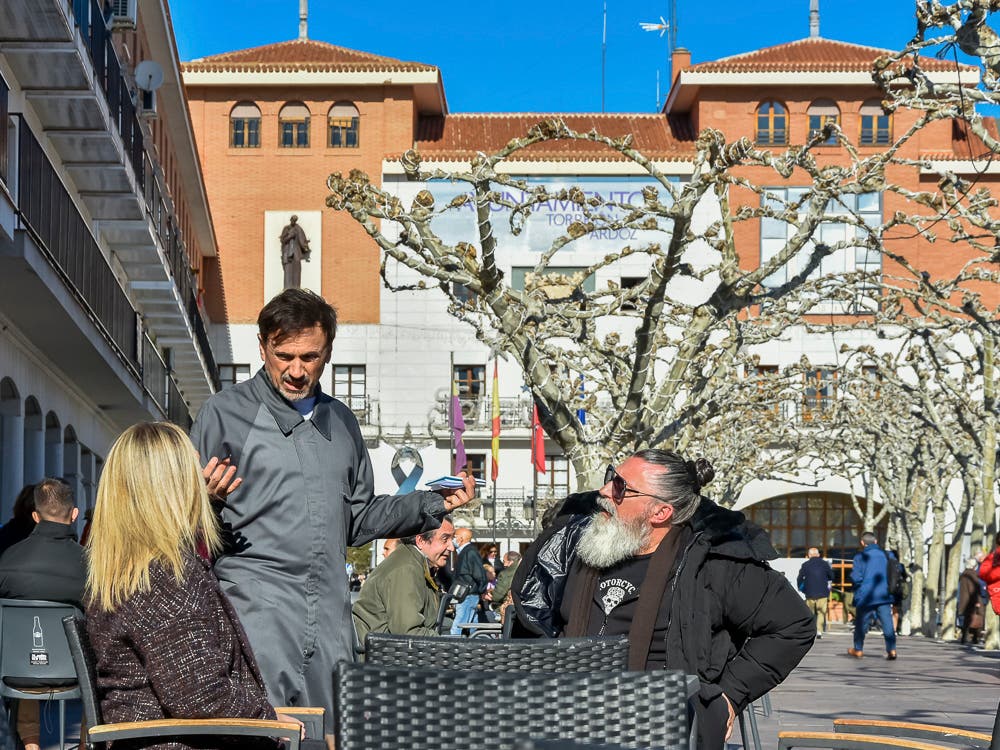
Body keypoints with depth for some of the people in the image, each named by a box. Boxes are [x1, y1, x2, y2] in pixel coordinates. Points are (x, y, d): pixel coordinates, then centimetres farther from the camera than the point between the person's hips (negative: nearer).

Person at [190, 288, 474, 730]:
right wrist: (207, 498, -21)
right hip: (256, 606, -5)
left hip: (330, 617, 5)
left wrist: (431, 505, 14)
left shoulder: (341, 422, 19)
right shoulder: (225, 413, 2)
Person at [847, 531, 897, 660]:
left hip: (865, 596, -2)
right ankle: (891, 649, -14)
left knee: (861, 623, 13)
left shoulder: (860, 557, -7)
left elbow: (856, 578, -13)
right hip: (884, 595, 2)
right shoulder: (886, 555, 5)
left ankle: (858, 649, 24)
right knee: (887, 623, -2)